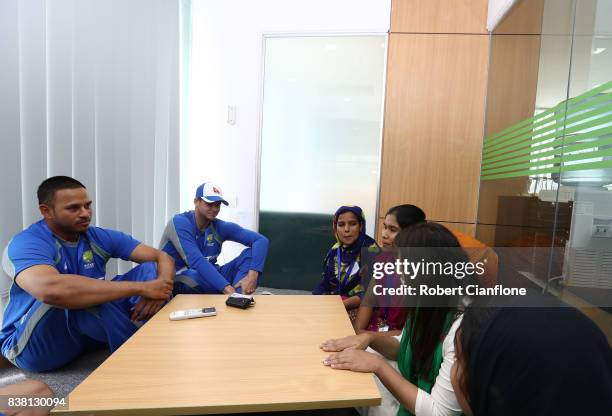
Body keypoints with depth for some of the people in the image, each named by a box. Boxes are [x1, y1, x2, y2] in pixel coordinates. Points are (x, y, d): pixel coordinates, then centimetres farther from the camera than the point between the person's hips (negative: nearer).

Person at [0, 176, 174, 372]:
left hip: (84, 330, 5)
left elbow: (162, 257, -9)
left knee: (150, 270, -11)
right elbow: (52, 291, -44)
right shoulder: (27, 244, -21)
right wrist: (141, 287, -41)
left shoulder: (99, 237, -4)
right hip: (32, 344, -5)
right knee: (73, 295, -37)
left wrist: (158, 287, -33)